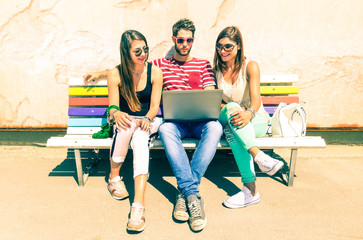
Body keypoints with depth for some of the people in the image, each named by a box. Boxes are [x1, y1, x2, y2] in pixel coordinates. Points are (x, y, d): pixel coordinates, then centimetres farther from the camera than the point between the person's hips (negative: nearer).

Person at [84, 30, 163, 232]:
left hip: (149, 121, 0)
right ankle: (114, 177, -12)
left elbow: (155, 106, -5)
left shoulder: (155, 72, -4)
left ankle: (139, 204, -46)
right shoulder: (115, 74, -4)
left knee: (140, 135, -36)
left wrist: (147, 119, -26)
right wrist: (116, 113, -30)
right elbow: (113, 106, -6)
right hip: (127, 120, 1)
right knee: (125, 125, -37)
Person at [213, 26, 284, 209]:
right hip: (227, 119, 2)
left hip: (257, 121, -2)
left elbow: (256, 99, -18)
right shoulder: (217, 70, 9)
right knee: (232, 107, -37)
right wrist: (229, 109, -16)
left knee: (232, 131, -38)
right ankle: (258, 156, -46)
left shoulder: (250, 66, -4)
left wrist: (249, 113, -42)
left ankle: (250, 190, -41)